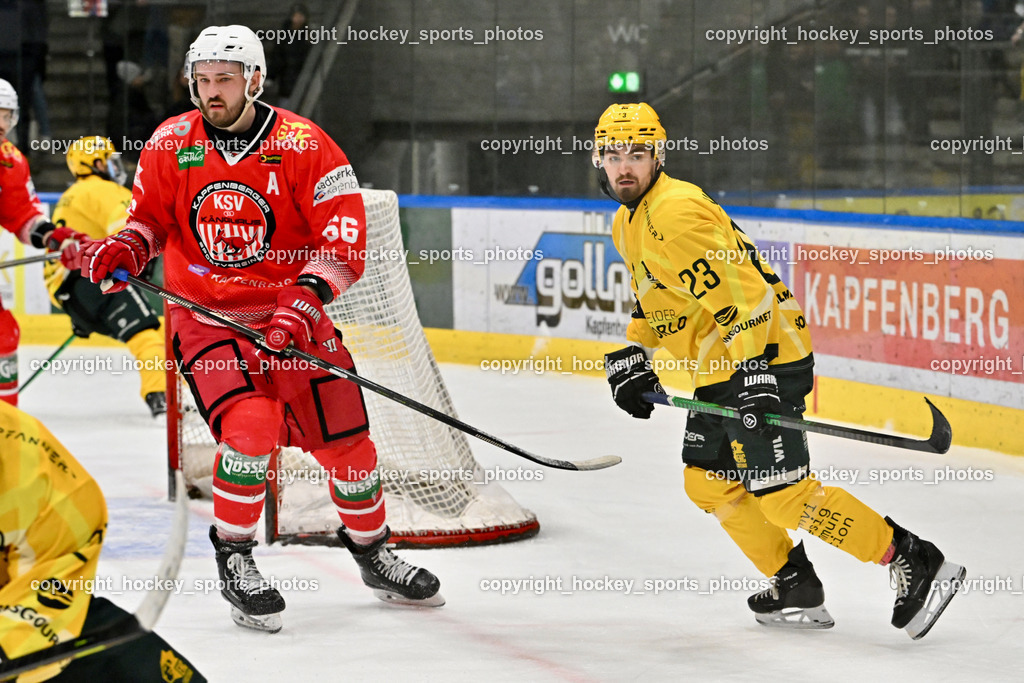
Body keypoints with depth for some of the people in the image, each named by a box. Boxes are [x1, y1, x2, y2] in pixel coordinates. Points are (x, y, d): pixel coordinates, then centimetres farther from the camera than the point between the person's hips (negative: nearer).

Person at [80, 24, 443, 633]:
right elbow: (152, 216, 11)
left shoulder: (304, 145, -12)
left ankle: (373, 550, 28)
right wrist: (127, 248, -10)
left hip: (288, 315, 1)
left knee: (345, 438, 3)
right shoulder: (170, 145, -3)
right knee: (250, 425, -23)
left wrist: (305, 300, -27)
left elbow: (344, 239, -15)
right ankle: (235, 560, -6)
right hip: (206, 317, -1)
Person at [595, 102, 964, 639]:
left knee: (780, 493, -16)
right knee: (707, 482, 15)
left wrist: (752, 373, -31)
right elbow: (654, 297, 30)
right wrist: (633, 356, 17)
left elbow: (737, 291, -25)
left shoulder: (677, 212, -18)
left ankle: (916, 564, -13)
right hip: (721, 367, 11)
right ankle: (797, 590, 22)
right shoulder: (628, 223, 15)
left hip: (764, 355, -11)